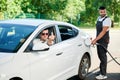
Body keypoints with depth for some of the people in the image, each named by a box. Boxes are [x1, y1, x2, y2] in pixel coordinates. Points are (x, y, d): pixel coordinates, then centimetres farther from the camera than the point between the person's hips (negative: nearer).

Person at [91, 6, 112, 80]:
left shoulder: (107, 19, -16)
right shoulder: (99, 18, 10)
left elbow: (103, 31, -23)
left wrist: (95, 39, -25)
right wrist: (96, 39, 14)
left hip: (104, 41, -8)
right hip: (98, 40, 8)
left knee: (103, 56, -5)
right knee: (100, 55, 13)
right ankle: (102, 70, 26)